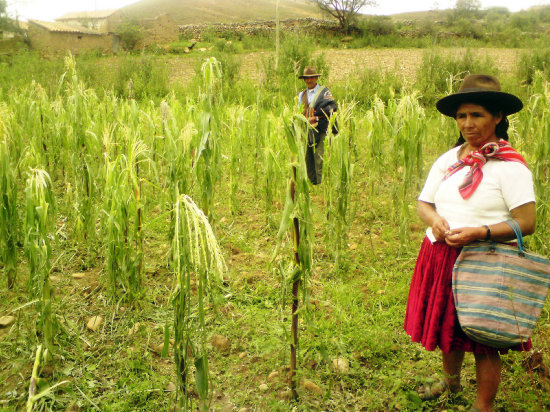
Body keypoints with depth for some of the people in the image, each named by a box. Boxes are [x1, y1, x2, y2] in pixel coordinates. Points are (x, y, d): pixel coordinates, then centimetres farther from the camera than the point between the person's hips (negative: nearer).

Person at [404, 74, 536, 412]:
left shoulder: (511, 166, -11)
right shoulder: (448, 160, 8)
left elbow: (526, 222, -15)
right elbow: (424, 203, 11)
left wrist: (479, 232, -27)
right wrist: (434, 219, -11)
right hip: (440, 258, 6)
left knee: (484, 340, 5)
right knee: (446, 325, 21)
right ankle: (451, 383, 49)